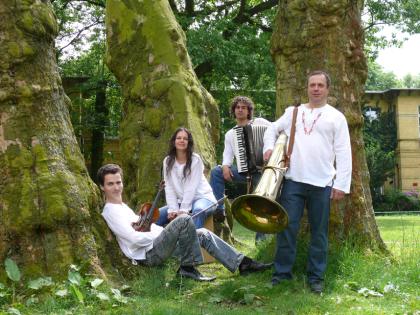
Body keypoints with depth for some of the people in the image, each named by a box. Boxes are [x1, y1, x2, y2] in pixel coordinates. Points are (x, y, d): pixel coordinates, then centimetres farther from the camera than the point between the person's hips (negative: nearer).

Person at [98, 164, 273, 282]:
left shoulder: (123, 207, 22)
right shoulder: (110, 211, -11)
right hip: (149, 254, -10)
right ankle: (187, 267, -14)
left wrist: (162, 231, 8)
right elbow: (135, 239, -19)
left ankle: (242, 263, -3)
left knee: (203, 234, 2)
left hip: (156, 246, 10)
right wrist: (160, 233, -9)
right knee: (184, 220, -26)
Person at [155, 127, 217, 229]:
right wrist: (173, 209, -17)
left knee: (198, 210, -38)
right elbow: (169, 188, -5)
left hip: (202, 197, -5)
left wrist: (183, 210, -24)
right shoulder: (168, 161, 1)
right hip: (181, 201, 5)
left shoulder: (195, 159, -11)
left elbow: (191, 187, -17)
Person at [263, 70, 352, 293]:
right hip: (293, 180, 2)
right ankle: (282, 272, 10)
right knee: (287, 227, 1)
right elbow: (272, 129, 26)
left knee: (319, 232, 5)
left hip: (322, 183, -1)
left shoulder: (336, 117, 5)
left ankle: (316, 276, 15)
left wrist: (341, 183, -7)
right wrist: (269, 147, 5)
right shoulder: (293, 112, 13)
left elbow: (343, 154, 0)